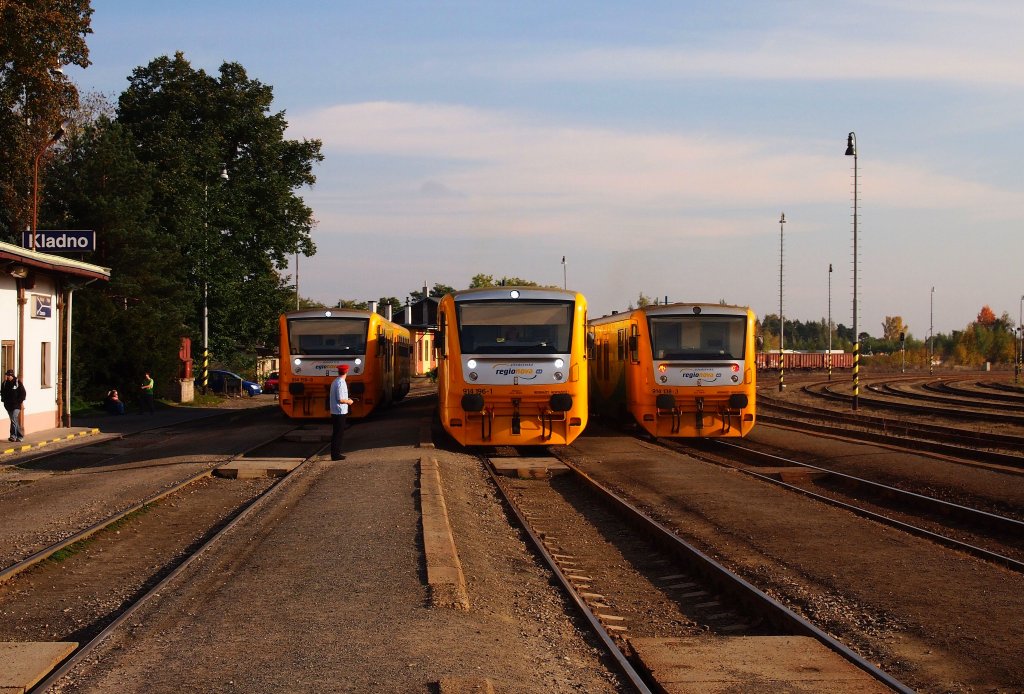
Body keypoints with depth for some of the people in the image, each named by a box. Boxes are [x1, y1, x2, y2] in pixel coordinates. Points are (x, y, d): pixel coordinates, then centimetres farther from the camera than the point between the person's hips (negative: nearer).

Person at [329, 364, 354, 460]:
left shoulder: (335, 382, 11)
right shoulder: (341, 383, -18)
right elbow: (340, 399, -22)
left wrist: (347, 399, 20)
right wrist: (348, 401, -5)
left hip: (334, 412, 9)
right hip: (340, 412, -9)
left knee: (336, 433, 15)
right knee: (338, 434, -4)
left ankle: (336, 452, 21)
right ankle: (336, 455, -2)